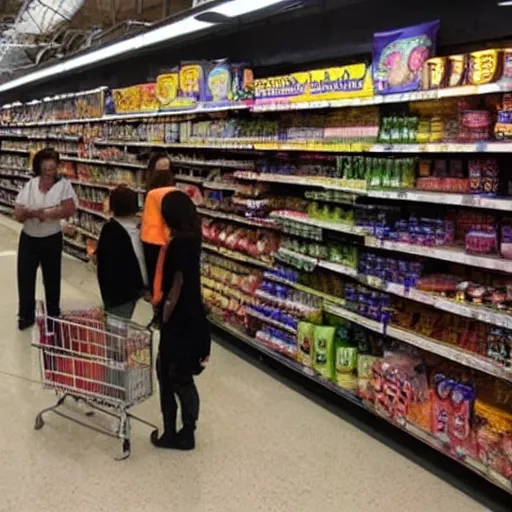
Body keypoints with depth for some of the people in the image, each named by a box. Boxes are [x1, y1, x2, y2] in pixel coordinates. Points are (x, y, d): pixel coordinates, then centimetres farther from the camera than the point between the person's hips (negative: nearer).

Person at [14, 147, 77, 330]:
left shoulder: (63, 185, -9)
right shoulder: (30, 185, -1)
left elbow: (69, 210, -23)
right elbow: (18, 215, -6)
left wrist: (35, 212, -23)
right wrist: (33, 212, -27)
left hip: (52, 240, -2)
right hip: (28, 239, 3)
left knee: (52, 278, 12)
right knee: (25, 277, 7)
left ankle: (53, 315, 30)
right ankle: (26, 315, 24)